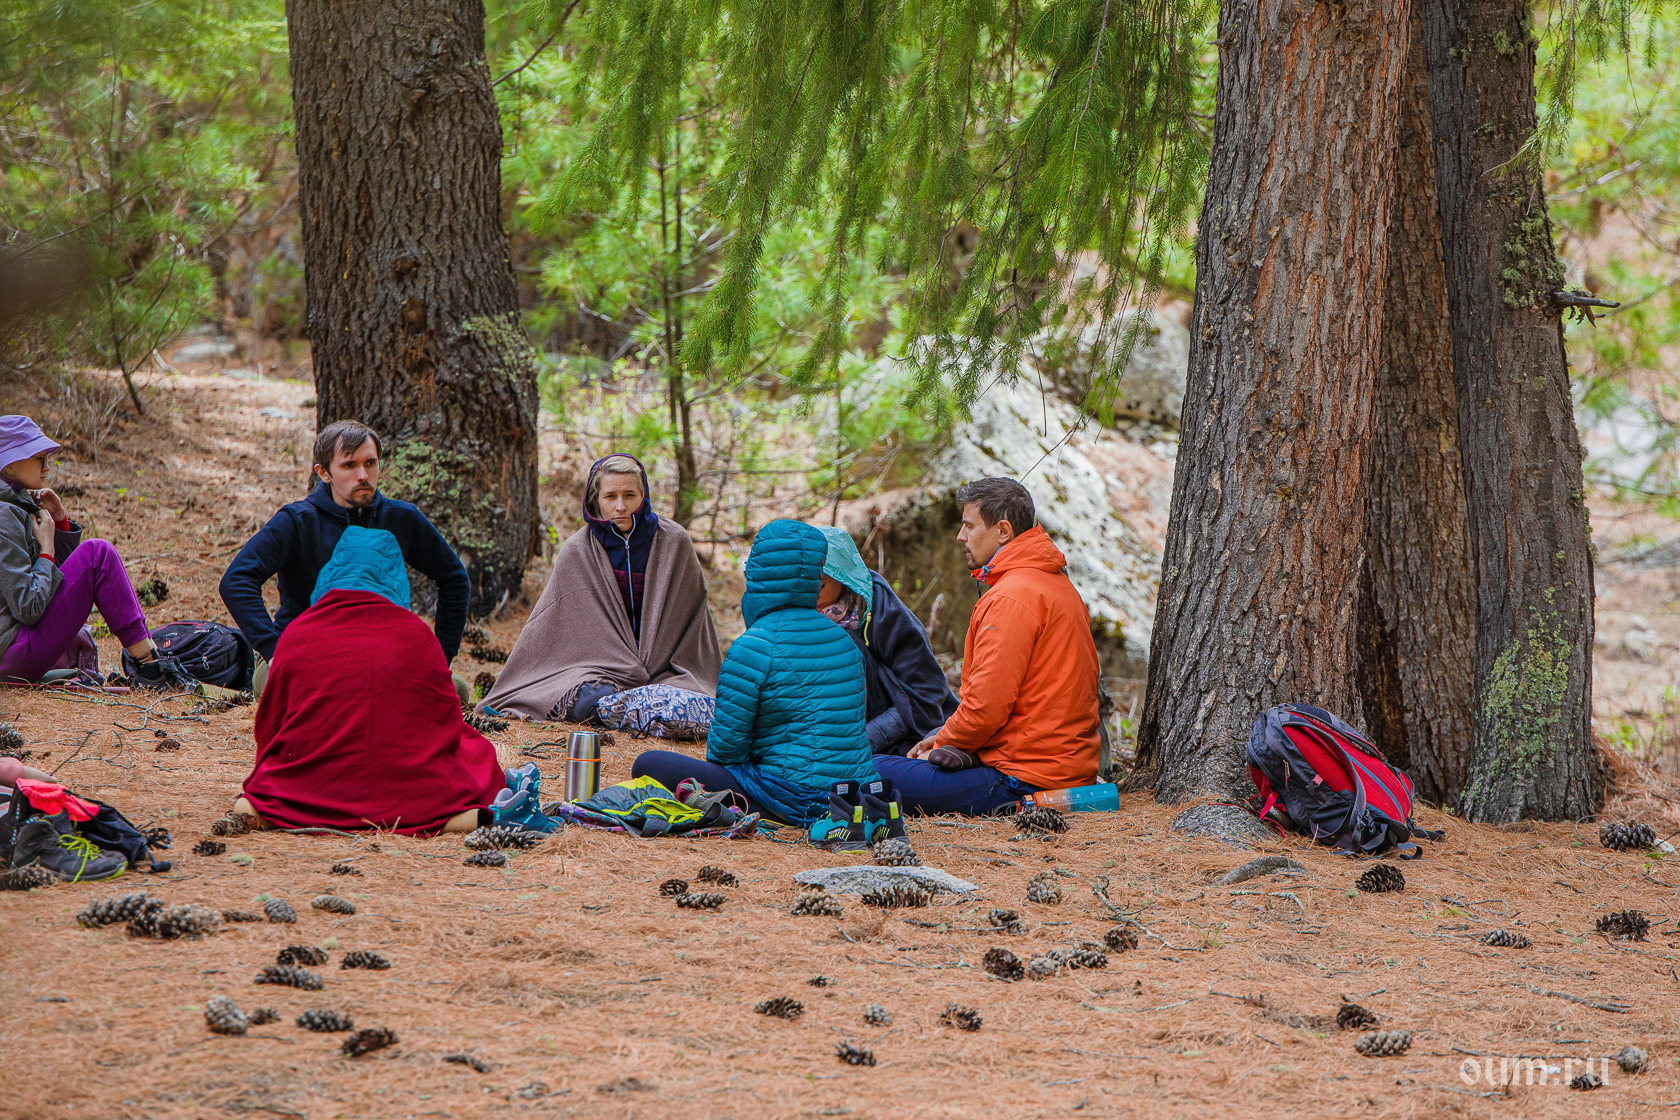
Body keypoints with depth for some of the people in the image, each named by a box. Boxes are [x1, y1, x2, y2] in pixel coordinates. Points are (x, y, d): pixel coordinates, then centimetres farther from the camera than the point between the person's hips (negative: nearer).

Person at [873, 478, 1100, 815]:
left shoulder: (1012, 599, -17)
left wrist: (941, 746, -2)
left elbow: (988, 705, -20)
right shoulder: (1057, 585, 16)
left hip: (1026, 776, -10)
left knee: (870, 774, -16)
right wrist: (944, 739, 16)